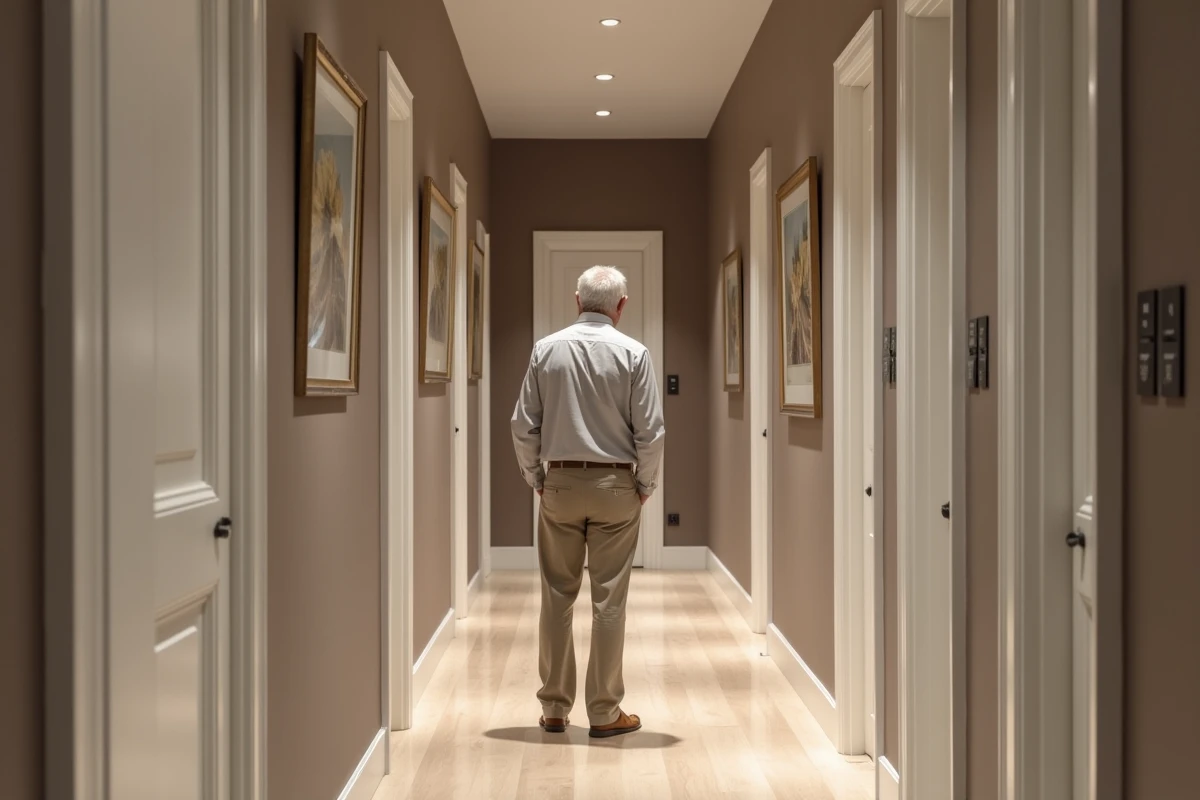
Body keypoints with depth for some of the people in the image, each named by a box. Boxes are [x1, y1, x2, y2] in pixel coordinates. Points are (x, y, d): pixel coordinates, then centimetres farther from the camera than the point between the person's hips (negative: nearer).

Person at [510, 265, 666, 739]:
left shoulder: (546, 349, 0)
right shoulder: (633, 353, -6)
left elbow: (524, 425, 0)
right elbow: (650, 431, -8)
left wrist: (536, 479, 11)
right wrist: (645, 486, 5)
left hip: (559, 485, 2)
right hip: (614, 486, -2)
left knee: (557, 597, 10)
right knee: (608, 601, 3)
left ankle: (554, 709, 16)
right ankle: (604, 712, 9)